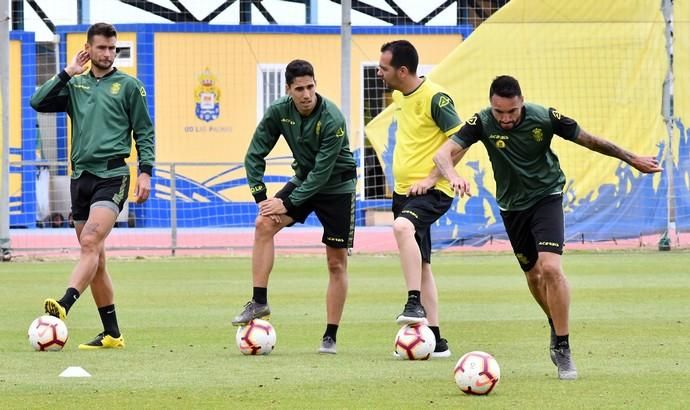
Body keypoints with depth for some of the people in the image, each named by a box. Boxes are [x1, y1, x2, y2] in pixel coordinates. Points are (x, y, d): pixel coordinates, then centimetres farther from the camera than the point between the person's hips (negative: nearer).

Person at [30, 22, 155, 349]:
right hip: (81, 175, 5)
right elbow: (38, 102, 2)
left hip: (112, 175, -5)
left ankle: (64, 305, -40)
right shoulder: (75, 86, 15)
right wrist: (67, 74, -1)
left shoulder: (128, 86, 5)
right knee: (96, 258, 5)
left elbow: (144, 132, 4)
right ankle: (111, 334, 9)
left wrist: (145, 171, -5)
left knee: (90, 243, -24)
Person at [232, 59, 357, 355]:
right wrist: (261, 196, -14)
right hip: (304, 179, 4)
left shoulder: (331, 119, -27)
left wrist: (288, 203, -25)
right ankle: (259, 303, -16)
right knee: (264, 224, -19)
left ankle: (330, 336, 5)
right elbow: (255, 155, -5)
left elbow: (322, 171, -26)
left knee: (336, 262, -2)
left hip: (337, 185, -4)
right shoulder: (279, 112, -13)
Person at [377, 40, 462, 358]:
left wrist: (431, 178, -20)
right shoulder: (399, 96, 11)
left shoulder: (435, 98, -15)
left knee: (402, 226, -36)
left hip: (432, 190, -9)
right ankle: (434, 340, 13)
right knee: (420, 264, 9)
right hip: (404, 190, 9)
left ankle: (415, 304, -35)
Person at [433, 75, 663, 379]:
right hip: (511, 206, 3)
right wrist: (453, 176, -49)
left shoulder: (544, 118, -20)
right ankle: (557, 330, 38)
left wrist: (632, 159, 4)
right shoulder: (481, 123, -18)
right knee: (533, 274, 12)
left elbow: (589, 140, -6)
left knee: (550, 267, -20)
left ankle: (562, 348, -12)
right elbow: (444, 154, -26)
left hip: (546, 197, -3)